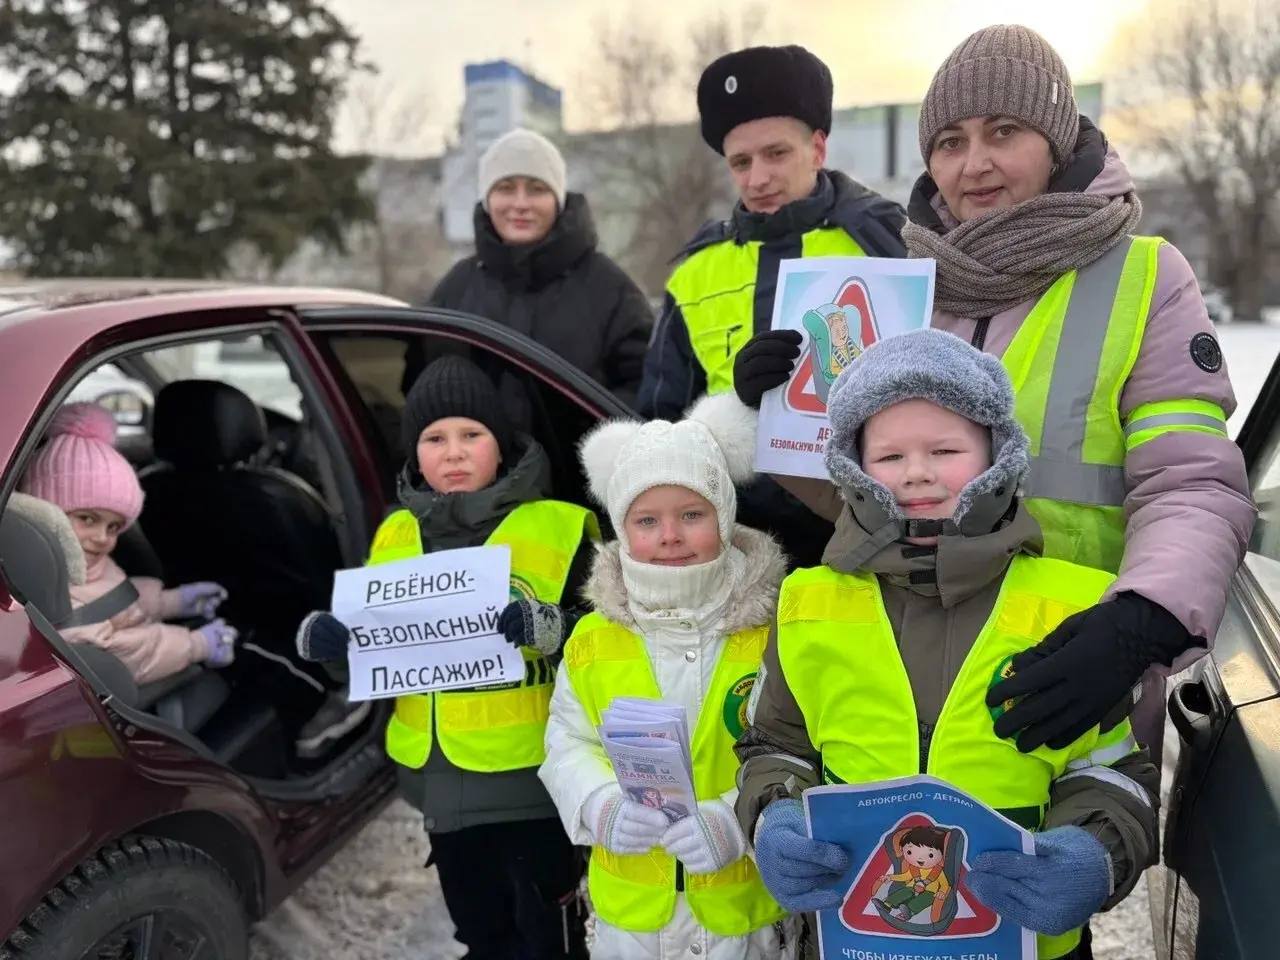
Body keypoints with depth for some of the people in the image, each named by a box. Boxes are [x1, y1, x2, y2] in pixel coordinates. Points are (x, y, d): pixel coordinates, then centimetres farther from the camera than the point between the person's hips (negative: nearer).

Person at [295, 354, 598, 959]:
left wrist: (549, 629, -29)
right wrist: (322, 636, -7)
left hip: (532, 781, -5)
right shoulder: (395, 535, 6)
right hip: (442, 781, 5)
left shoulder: (560, 528, -10)